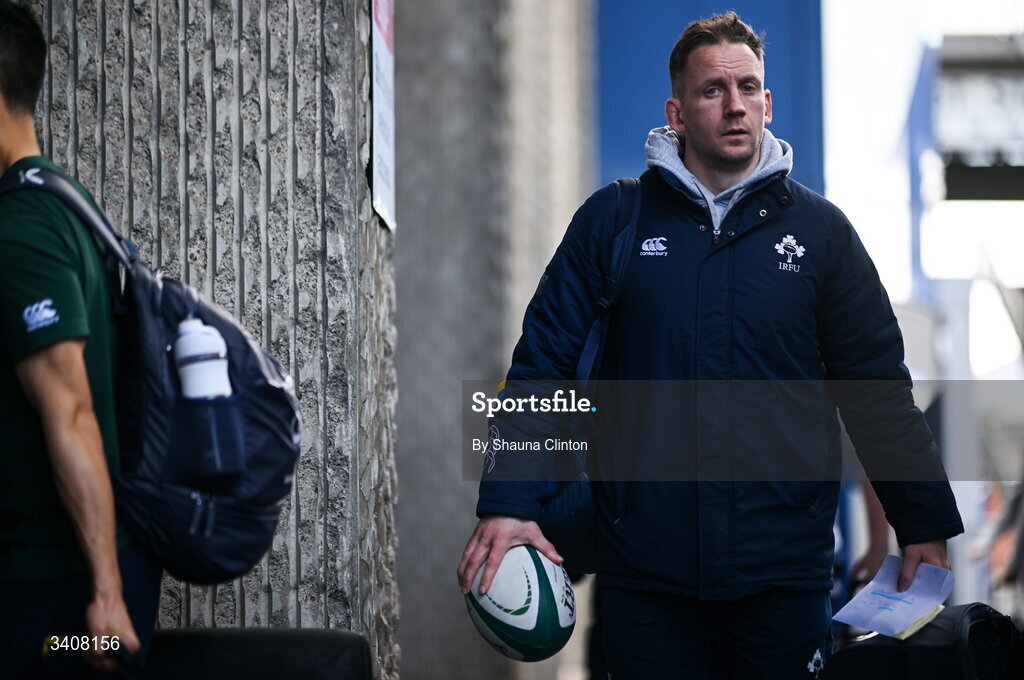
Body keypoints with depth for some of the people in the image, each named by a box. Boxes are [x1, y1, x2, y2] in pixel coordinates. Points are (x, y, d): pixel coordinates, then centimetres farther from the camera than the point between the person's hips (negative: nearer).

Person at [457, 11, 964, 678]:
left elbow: (878, 387, 10)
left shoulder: (819, 228, 7)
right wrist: (508, 503, -8)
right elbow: (542, 364, 2)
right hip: (645, 567, 0)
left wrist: (925, 523, 7)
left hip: (787, 568, 1)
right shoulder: (611, 220, 4)